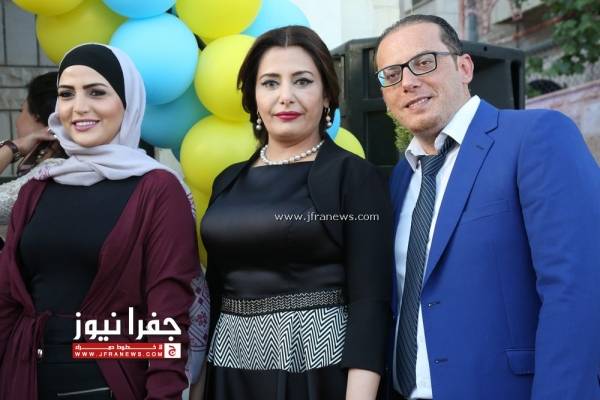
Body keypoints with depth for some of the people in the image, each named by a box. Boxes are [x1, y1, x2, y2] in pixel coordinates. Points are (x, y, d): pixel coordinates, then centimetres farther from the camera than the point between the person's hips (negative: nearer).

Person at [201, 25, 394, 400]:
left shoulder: (355, 176, -7)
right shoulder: (229, 181, 8)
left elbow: (370, 300, -13)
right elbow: (215, 290, 13)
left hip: (319, 367, -5)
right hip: (232, 370, 5)